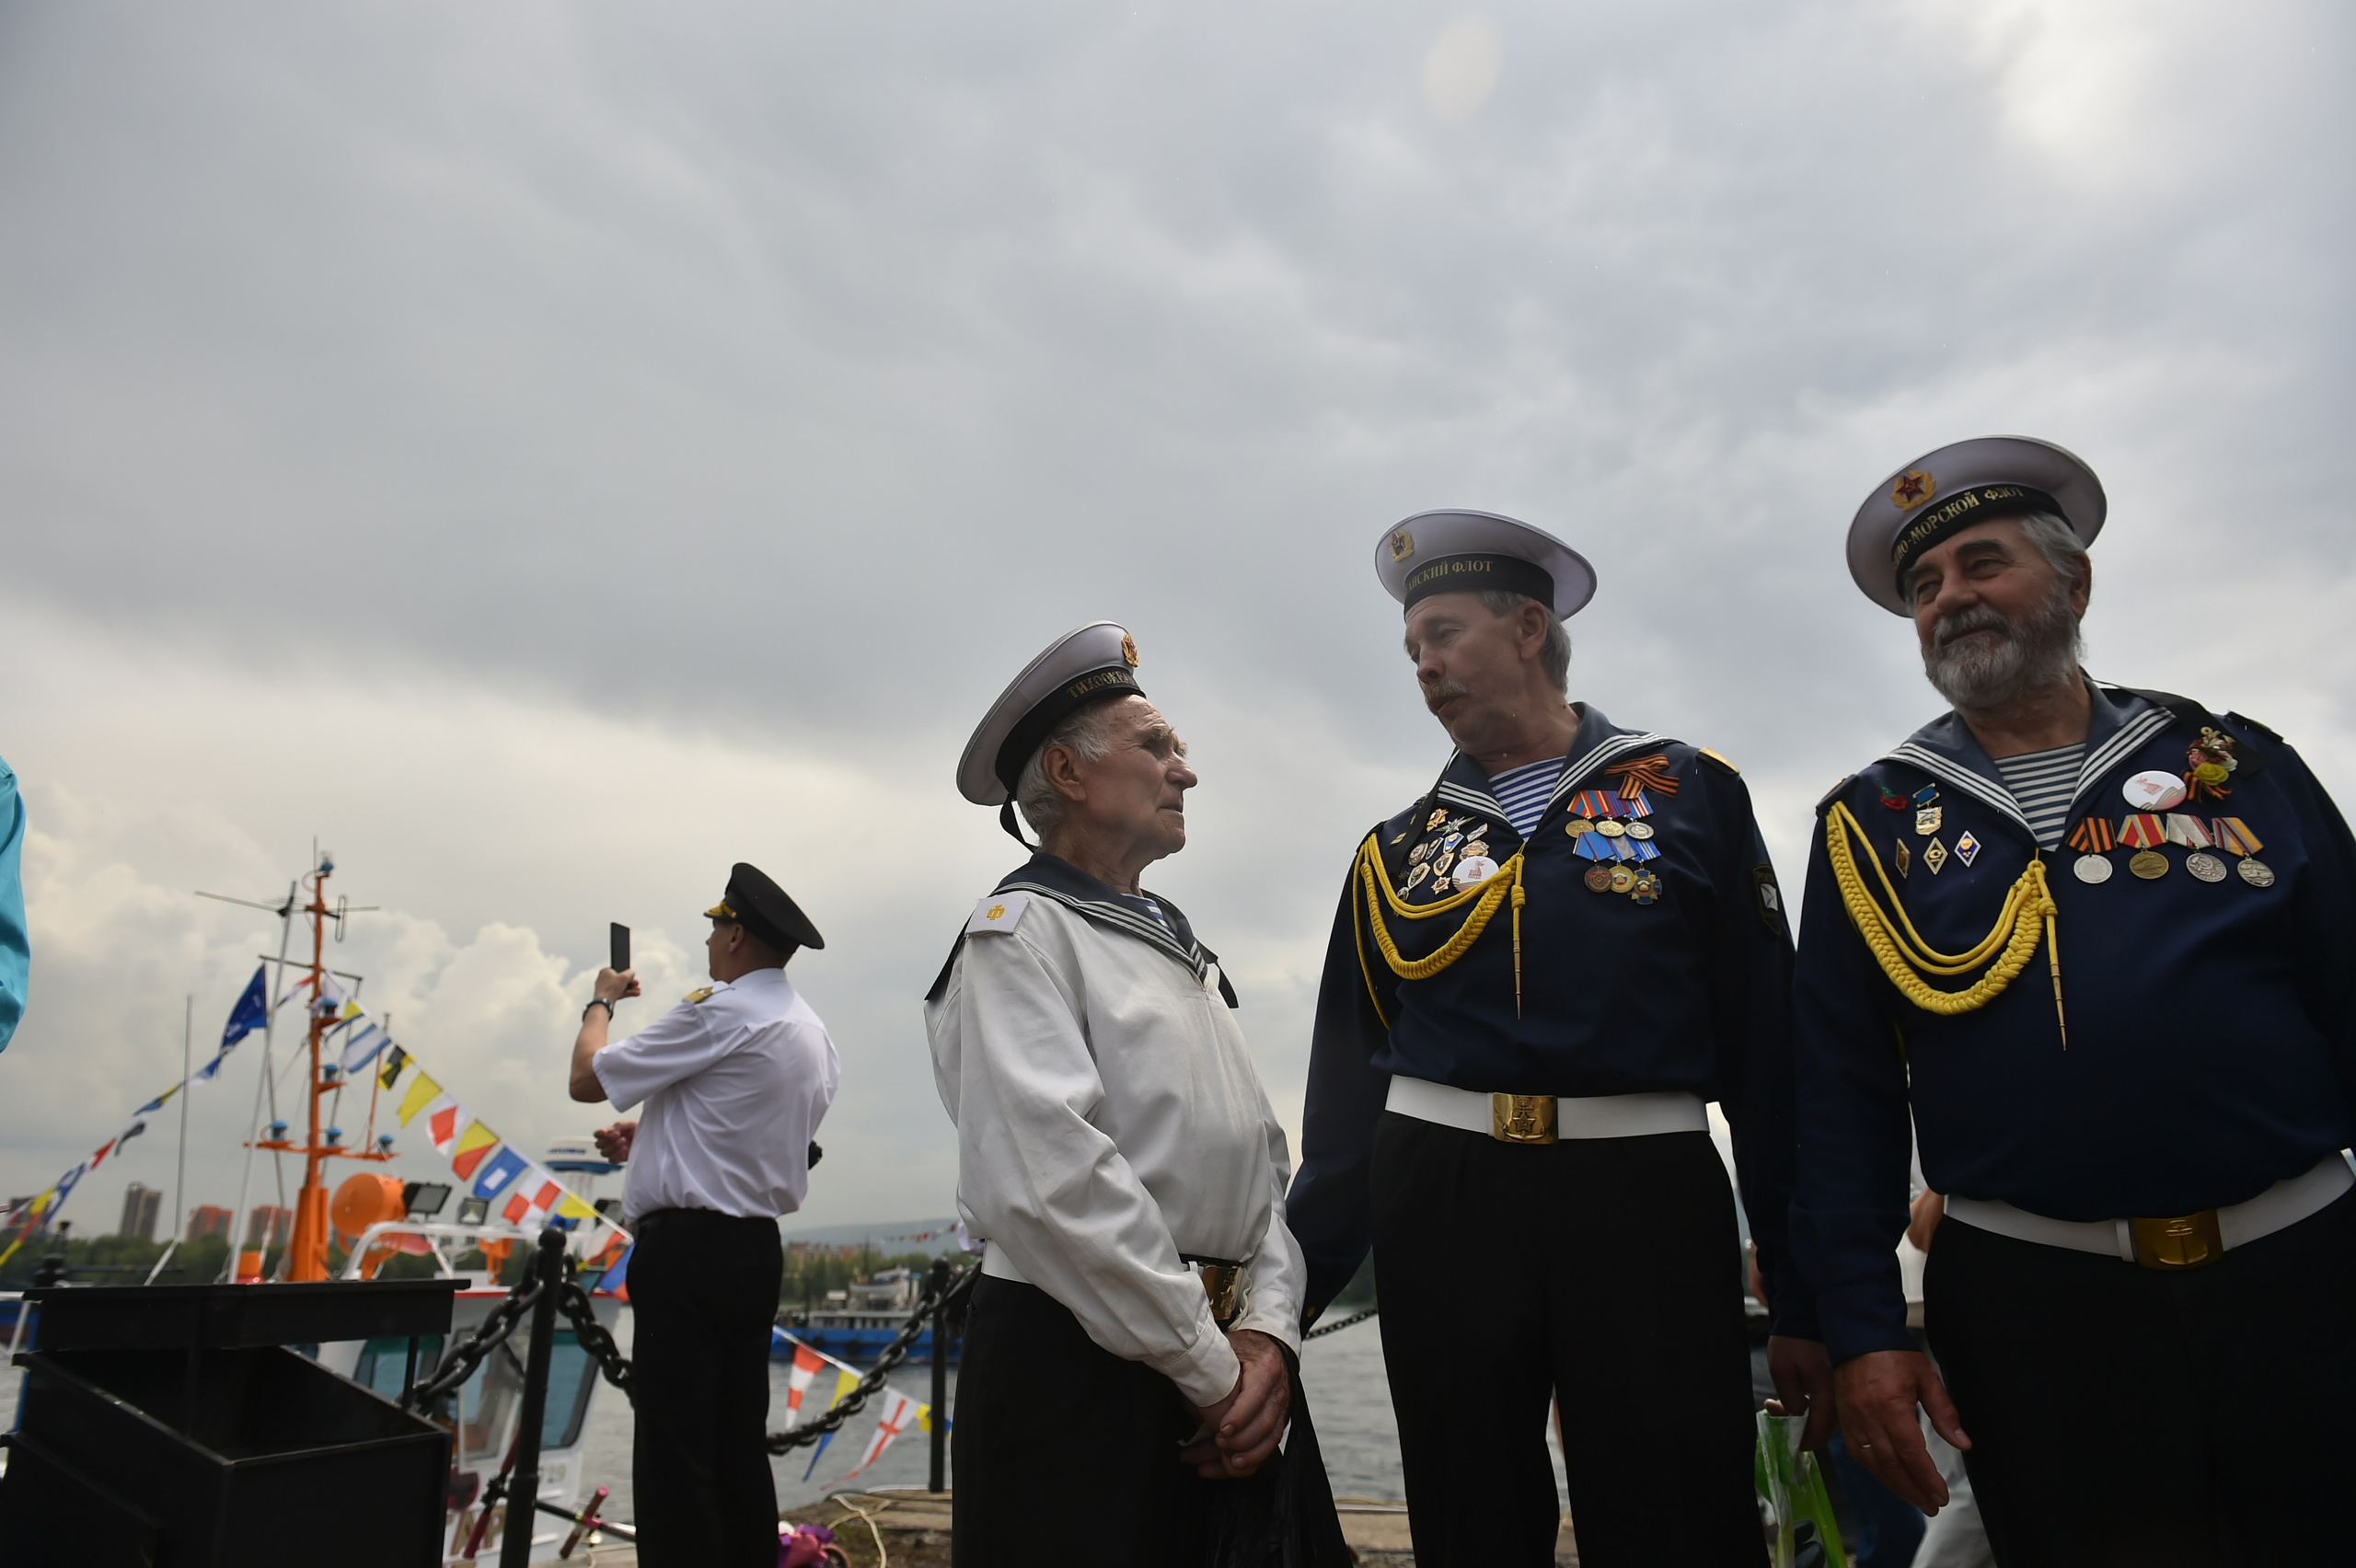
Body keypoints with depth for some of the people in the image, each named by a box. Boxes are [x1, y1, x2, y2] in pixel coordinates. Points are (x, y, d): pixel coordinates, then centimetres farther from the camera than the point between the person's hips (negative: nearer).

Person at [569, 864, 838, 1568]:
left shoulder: (719, 1011, -13)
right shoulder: (811, 1032, 13)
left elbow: (587, 1078, -6)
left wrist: (601, 1002, 11)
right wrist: (653, 1135, 20)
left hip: (688, 1248, -9)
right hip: (757, 1250, 9)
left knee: (674, 1455, -3)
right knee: (739, 1448, 15)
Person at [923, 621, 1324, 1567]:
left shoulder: (1181, 948, 16)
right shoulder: (1020, 931, -9)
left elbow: (1262, 1157, 10)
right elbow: (1051, 1179, -21)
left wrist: (1267, 1329, -5)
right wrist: (1209, 1370, -16)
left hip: (1220, 1370, 8)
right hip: (1073, 1362, -7)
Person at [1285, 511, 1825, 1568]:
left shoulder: (1691, 793, 5)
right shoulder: (1395, 851, 11)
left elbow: (1767, 1048, 2)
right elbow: (1348, 1083, 9)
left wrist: (1803, 1299, 0)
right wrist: (1293, 1293, 6)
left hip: (1648, 1202, -2)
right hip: (1438, 1204, 2)